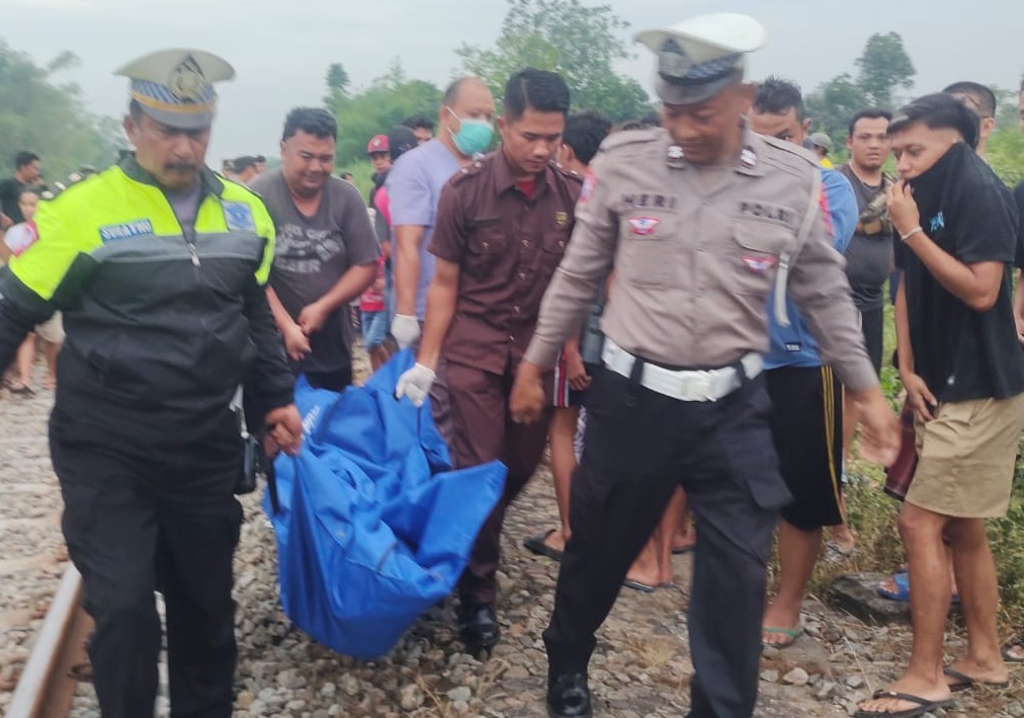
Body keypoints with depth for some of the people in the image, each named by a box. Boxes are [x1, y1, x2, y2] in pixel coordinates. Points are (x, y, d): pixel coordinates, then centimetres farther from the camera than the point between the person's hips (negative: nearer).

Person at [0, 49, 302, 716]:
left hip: (207, 447, 4)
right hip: (106, 451, -4)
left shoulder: (244, 211, 5)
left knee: (206, 598, 16)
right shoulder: (83, 210, -11)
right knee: (124, 607, -2)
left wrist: (276, 397, 14)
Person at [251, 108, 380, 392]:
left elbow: (366, 266, 0)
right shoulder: (258, 197, -10)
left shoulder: (347, 197, -1)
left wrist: (323, 307, -11)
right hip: (272, 348, -3)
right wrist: (286, 325, -18)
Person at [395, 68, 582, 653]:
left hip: (537, 351, 3)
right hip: (475, 349, -3)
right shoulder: (466, 190, -11)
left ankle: (474, 537, 40)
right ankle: (477, 593, 12)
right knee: (479, 468, -2)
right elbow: (446, 283, -4)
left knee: (522, 466, 11)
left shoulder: (573, 194, -5)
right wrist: (425, 363, -5)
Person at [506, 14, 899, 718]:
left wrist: (867, 390, 11)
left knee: (738, 574, 4)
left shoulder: (794, 179, -4)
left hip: (733, 407, 1)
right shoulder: (622, 162, -6)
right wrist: (535, 365, 10)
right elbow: (577, 277, 5)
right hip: (631, 396, 0)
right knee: (597, 549, 16)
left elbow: (826, 293, 8)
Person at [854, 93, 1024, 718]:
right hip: (946, 386, 9)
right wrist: (909, 370, 3)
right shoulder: (929, 198, 11)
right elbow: (909, 288, 12)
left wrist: (912, 230, -18)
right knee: (961, 527, 14)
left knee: (921, 523, -8)